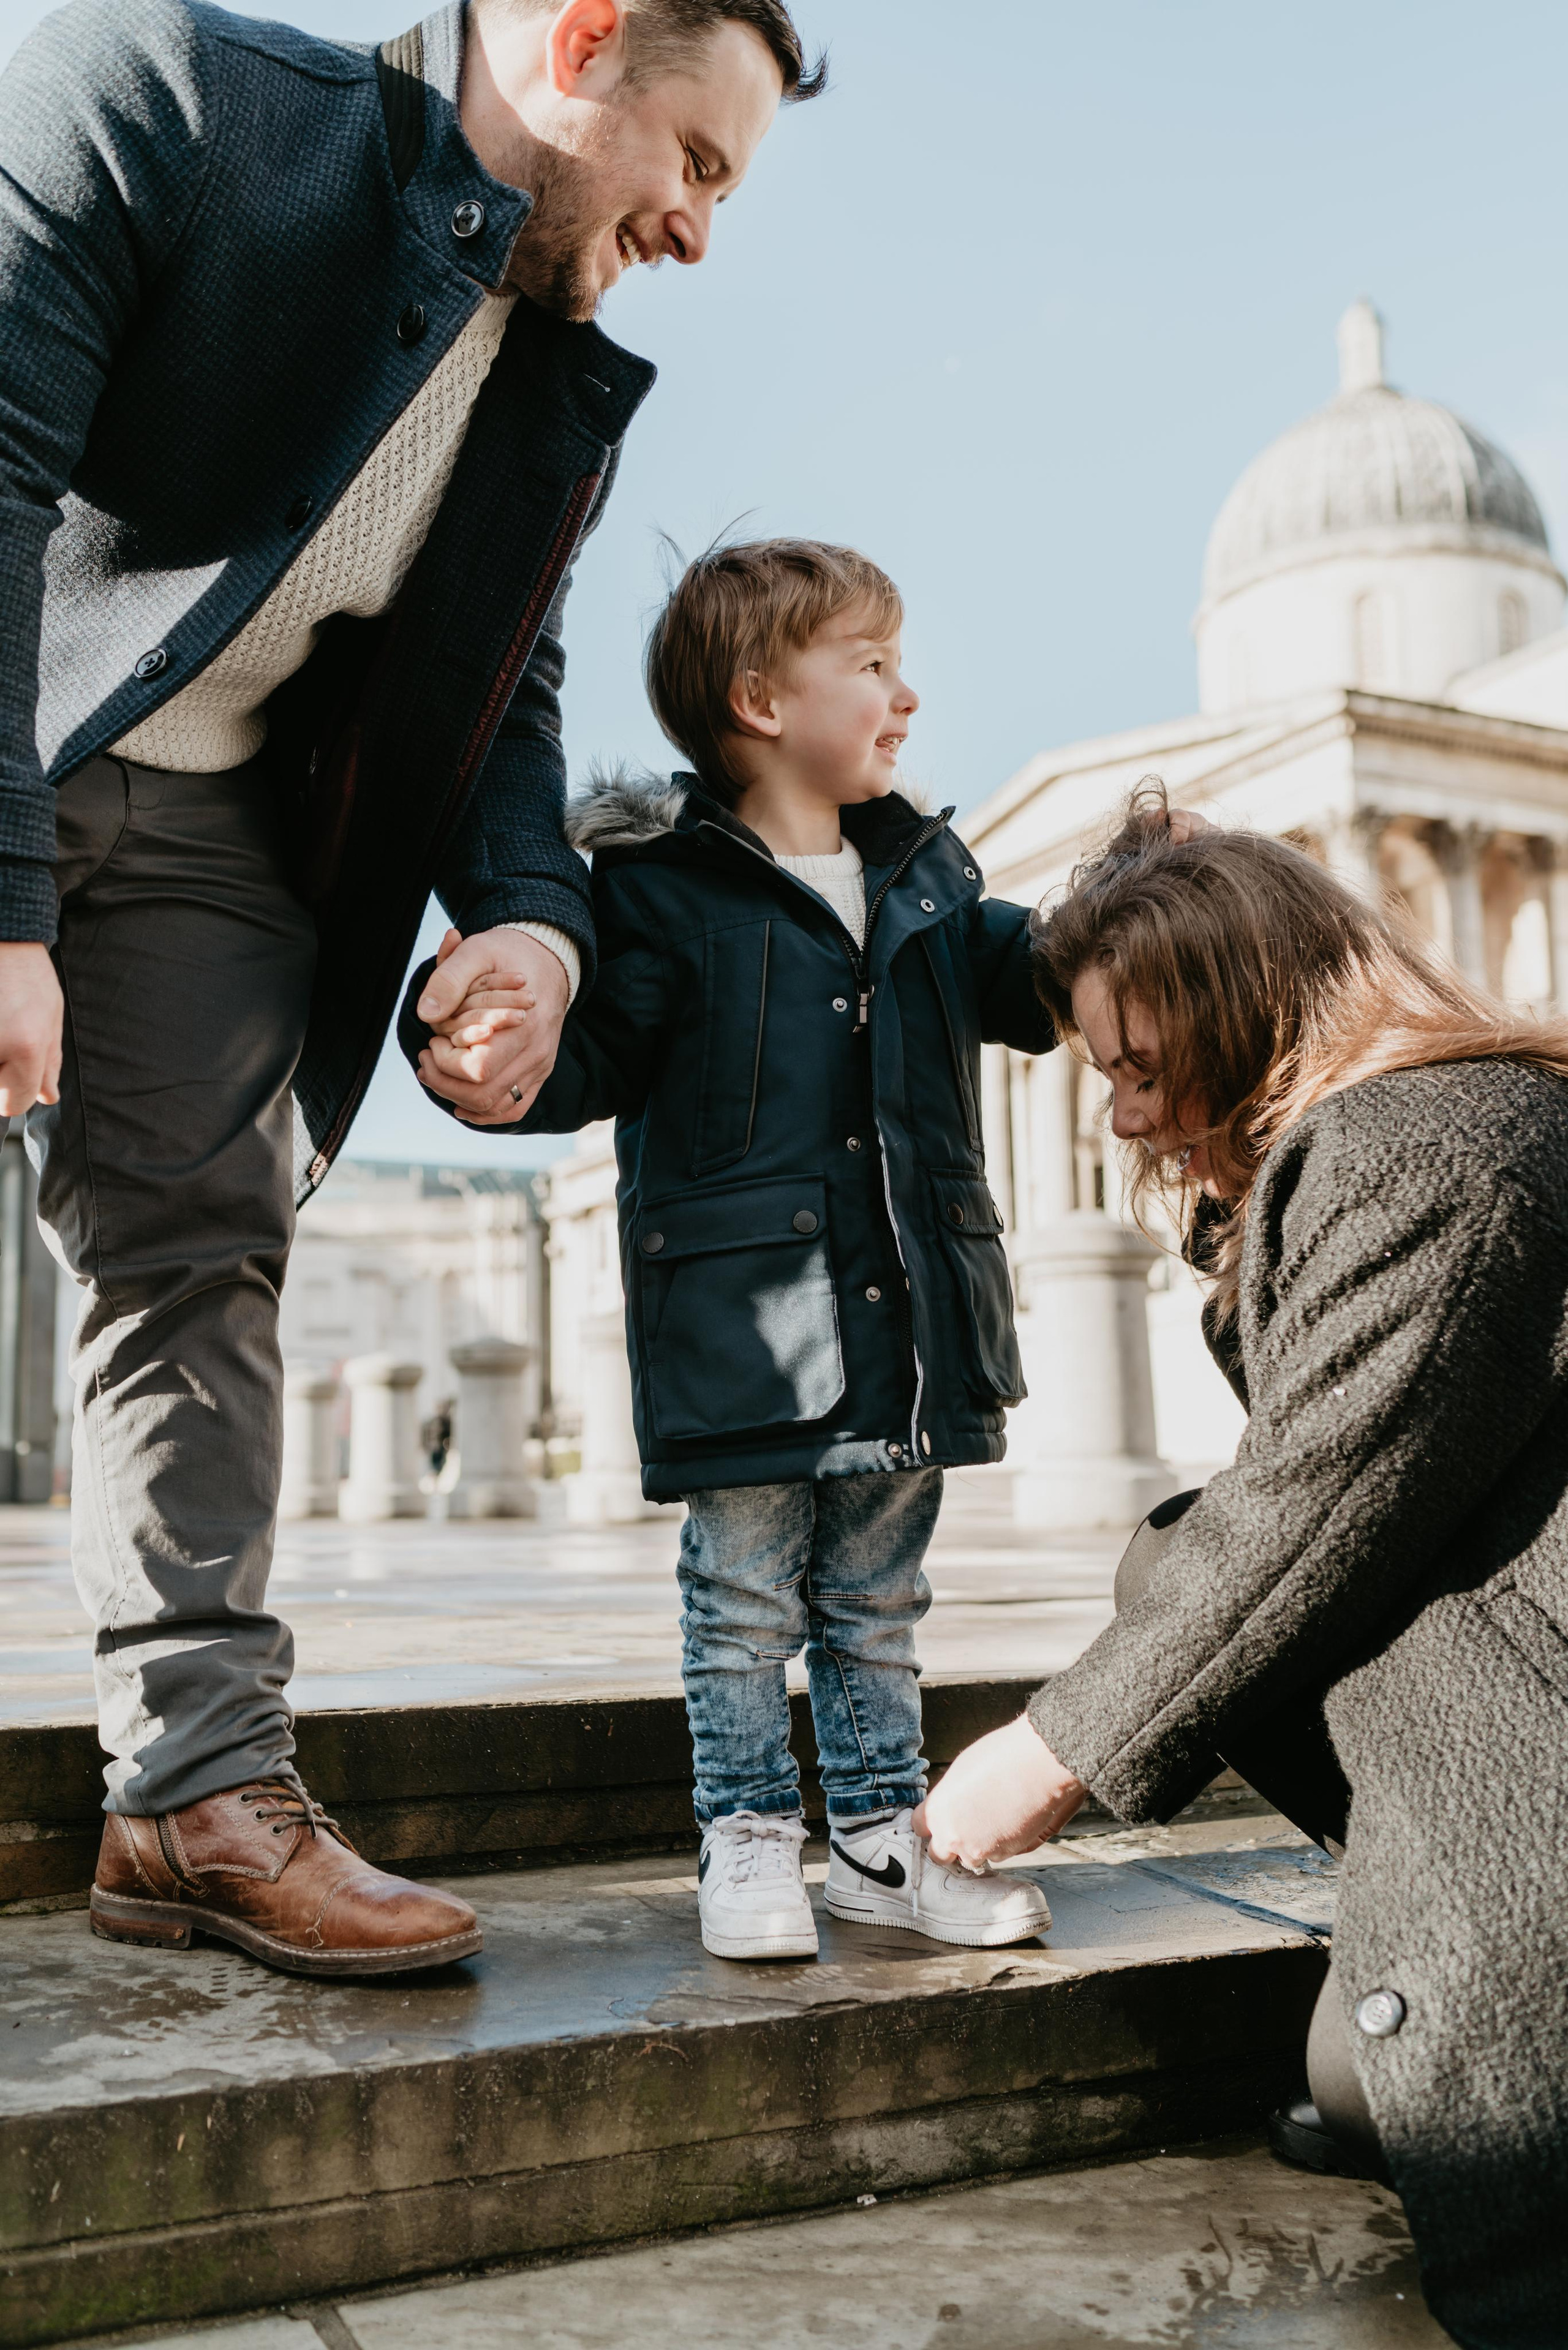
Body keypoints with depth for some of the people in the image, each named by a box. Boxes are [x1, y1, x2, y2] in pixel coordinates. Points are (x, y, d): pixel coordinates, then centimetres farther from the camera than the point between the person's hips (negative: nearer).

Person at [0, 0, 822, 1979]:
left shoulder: (565, 386, 9)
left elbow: (503, 692, 15)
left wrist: (529, 912, -7)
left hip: (209, 825, 6)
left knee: (201, 1259, -1)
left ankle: (200, 1791, 4)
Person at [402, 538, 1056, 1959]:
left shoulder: (925, 871, 12)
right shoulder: (664, 885, -7)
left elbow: (1026, 987, 18)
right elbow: (593, 1057, -10)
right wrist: (487, 1051, -30)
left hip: (907, 1310, 6)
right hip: (743, 1311, -6)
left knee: (878, 1601, 17)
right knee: (746, 1602, 6)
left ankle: (880, 1837, 31)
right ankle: (749, 1841, 23)